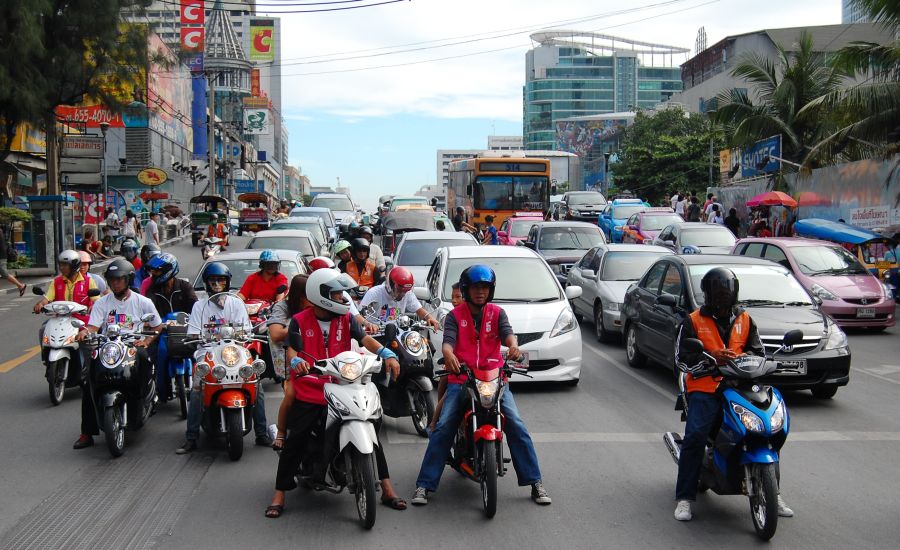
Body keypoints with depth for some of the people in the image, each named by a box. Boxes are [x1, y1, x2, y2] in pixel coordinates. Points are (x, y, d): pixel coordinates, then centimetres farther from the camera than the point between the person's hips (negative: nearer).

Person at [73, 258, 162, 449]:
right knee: (88, 382, -21)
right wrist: (85, 331, -24)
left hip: (133, 348, -1)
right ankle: (87, 432, -16)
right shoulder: (102, 303, 11)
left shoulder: (142, 302, 7)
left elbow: (158, 327, 12)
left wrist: (146, 341, -7)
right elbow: (93, 327, 0)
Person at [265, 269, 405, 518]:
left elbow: (364, 339, -6)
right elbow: (292, 350, -11)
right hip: (309, 391, -3)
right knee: (294, 442, -5)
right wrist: (297, 362, -36)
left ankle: (387, 488, 6)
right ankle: (279, 495, 5)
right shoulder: (299, 321, -1)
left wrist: (387, 354, -24)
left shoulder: (346, 318, 6)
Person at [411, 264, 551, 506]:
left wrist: (513, 345, -34)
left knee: (516, 425, -14)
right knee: (442, 429, -14)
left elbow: (507, 332, -9)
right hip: (460, 379, -1)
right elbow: (448, 340, -11)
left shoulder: (497, 313, 11)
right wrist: (448, 353, -36)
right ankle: (424, 485, -9)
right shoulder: (455, 315, 7)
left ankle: (535, 482, -7)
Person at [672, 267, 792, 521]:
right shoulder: (693, 322, 7)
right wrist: (711, 358, -17)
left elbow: (759, 352, 15)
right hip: (704, 388, -3)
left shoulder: (745, 321, 18)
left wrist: (745, 358, -9)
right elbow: (681, 358, -1)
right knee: (695, 436, -24)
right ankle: (684, 498, -18)